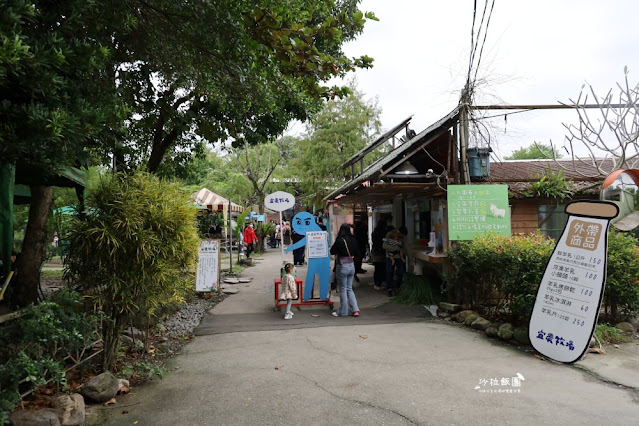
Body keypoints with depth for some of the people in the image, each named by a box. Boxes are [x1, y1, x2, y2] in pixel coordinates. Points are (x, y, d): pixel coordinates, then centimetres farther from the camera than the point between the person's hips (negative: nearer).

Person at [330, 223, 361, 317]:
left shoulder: (339, 241, -16)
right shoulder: (353, 240, -1)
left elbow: (332, 251, -6)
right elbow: (357, 253, 6)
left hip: (342, 266, -5)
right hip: (351, 265, 5)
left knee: (343, 289, 6)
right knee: (349, 289, 16)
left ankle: (343, 311, 15)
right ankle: (355, 310, 12)